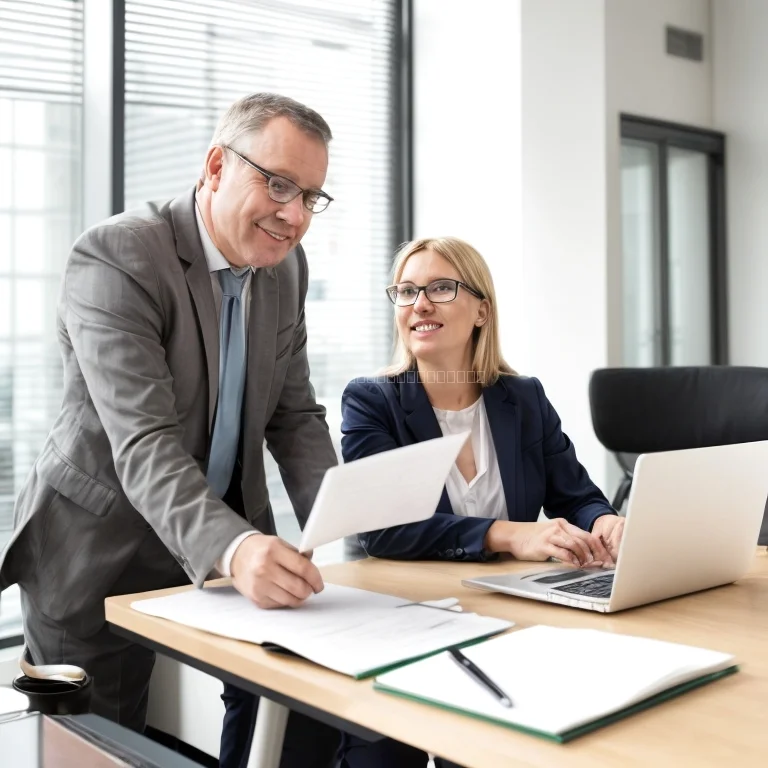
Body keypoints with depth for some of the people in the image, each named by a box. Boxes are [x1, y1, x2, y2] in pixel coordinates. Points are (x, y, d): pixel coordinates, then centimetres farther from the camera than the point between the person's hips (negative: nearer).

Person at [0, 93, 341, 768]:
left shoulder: (287, 267, 0)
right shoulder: (115, 257, -22)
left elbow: (294, 416, 3)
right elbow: (144, 446, -31)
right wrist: (233, 548, -47)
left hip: (230, 539, 6)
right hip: (100, 553, -6)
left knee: (307, 709, 5)